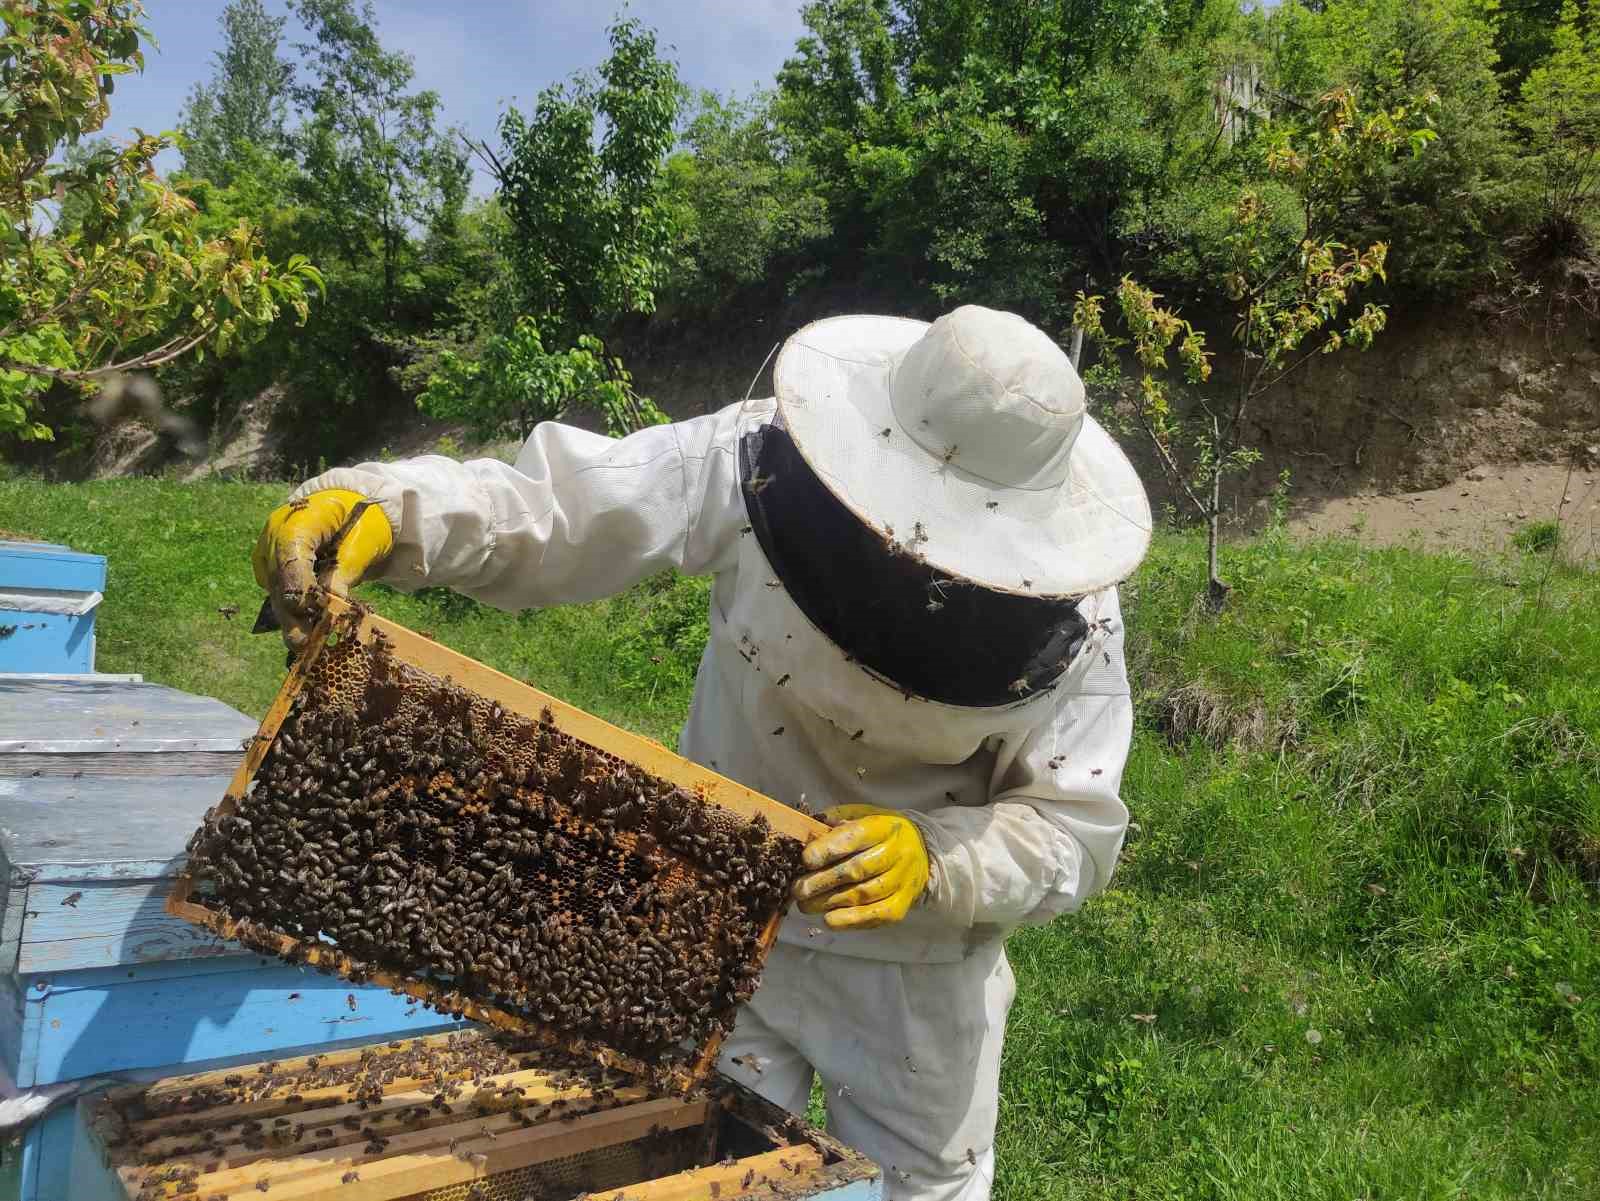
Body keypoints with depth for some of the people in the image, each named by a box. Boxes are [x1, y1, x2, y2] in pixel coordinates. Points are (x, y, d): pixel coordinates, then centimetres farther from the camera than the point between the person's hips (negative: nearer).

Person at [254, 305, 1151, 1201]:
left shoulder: (1069, 611, -21)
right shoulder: (763, 459, -22)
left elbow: (1076, 831, -18)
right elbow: (544, 507, -22)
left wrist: (935, 859, -37)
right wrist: (378, 509, -40)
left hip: (913, 962, 0)